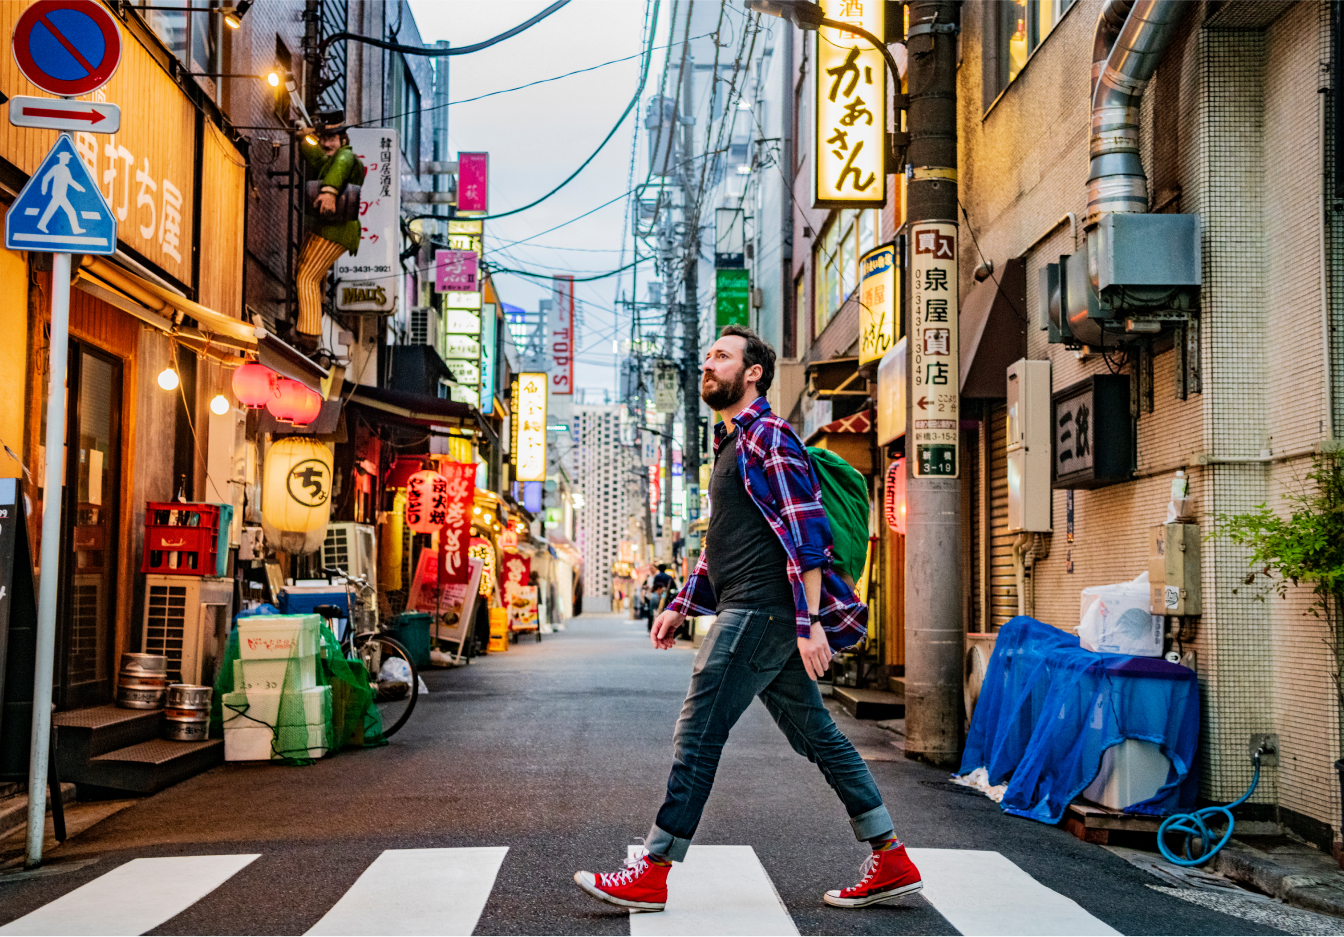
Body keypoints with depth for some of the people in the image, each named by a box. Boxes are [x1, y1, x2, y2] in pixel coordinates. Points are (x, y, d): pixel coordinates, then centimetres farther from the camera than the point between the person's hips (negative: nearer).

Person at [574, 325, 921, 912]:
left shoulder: (767, 435, -7)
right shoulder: (731, 445, 24)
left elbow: (806, 529, -16)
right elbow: (720, 544, 29)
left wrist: (810, 621, -23)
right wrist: (682, 605, 21)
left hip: (761, 611, -10)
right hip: (748, 613, 10)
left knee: (697, 733, -8)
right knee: (816, 735, 10)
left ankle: (651, 875, -2)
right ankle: (892, 863, 14)